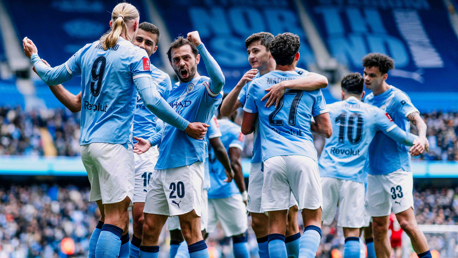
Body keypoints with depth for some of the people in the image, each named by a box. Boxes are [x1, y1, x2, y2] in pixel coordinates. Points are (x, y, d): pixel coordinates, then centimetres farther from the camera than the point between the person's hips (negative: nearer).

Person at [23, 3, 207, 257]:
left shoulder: (88, 51, 12)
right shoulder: (135, 55, -5)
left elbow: (52, 77, 22)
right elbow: (152, 100, -14)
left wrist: (34, 58, 42)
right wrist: (185, 126, -6)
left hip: (87, 142, 7)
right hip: (113, 143, -7)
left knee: (108, 217, 13)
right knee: (116, 219, -9)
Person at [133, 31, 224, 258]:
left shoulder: (203, 88, -4)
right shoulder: (173, 92, 21)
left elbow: (218, 80, -28)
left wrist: (200, 45, -27)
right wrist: (150, 142, 13)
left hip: (187, 165, -8)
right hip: (162, 166, 8)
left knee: (190, 230, -10)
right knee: (149, 228, 7)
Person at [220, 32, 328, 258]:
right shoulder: (252, 82, 14)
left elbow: (322, 80, -22)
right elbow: (225, 112, 6)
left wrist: (285, 85, -31)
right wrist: (239, 85, -10)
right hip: (260, 160, 6)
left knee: (289, 218, -10)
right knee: (259, 222, 6)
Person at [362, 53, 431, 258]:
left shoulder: (397, 98, -8)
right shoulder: (368, 100, 14)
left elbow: (417, 119, -22)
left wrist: (422, 137, -43)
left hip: (396, 169, -7)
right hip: (373, 171, 7)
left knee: (406, 222, -15)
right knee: (379, 227, 7)